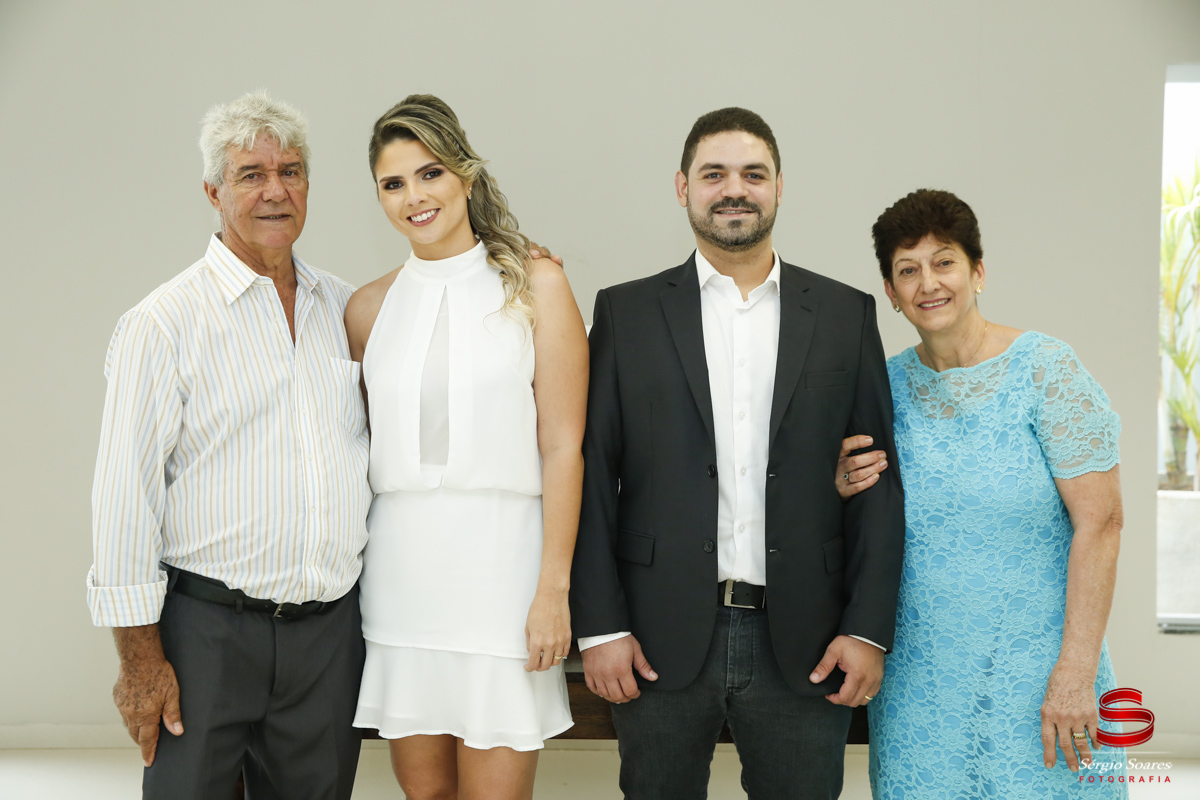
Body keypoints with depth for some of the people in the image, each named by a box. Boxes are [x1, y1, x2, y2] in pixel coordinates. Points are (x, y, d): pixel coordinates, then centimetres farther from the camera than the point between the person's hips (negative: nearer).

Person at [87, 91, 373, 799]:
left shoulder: (346, 308, 9)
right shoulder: (164, 323, -6)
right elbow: (125, 495, -8)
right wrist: (140, 654, -10)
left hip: (332, 629, 4)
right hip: (207, 632, -4)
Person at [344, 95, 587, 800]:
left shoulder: (535, 285, 1)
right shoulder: (370, 308, 10)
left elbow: (562, 447, -4)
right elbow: (357, 448, 16)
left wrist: (553, 589, -10)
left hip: (499, 557, -3)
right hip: (399, 567, 3)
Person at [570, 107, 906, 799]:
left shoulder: (847, 315, 7)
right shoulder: (626, 313, 5)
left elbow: (878, 480, 5)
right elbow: (594, 477, 2)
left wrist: (869, 629, -2)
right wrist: (600, 625, -5)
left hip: (804, 646, 1)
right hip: (662, 642, 0)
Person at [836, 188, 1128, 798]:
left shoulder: (1045, 369, -10)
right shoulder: (891, 383, 3)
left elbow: (1099, 523, -14)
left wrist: (1075, 673, -18)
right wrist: (847, 491, -8)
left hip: (1032, 668, -4)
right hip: (919, 675, 4)